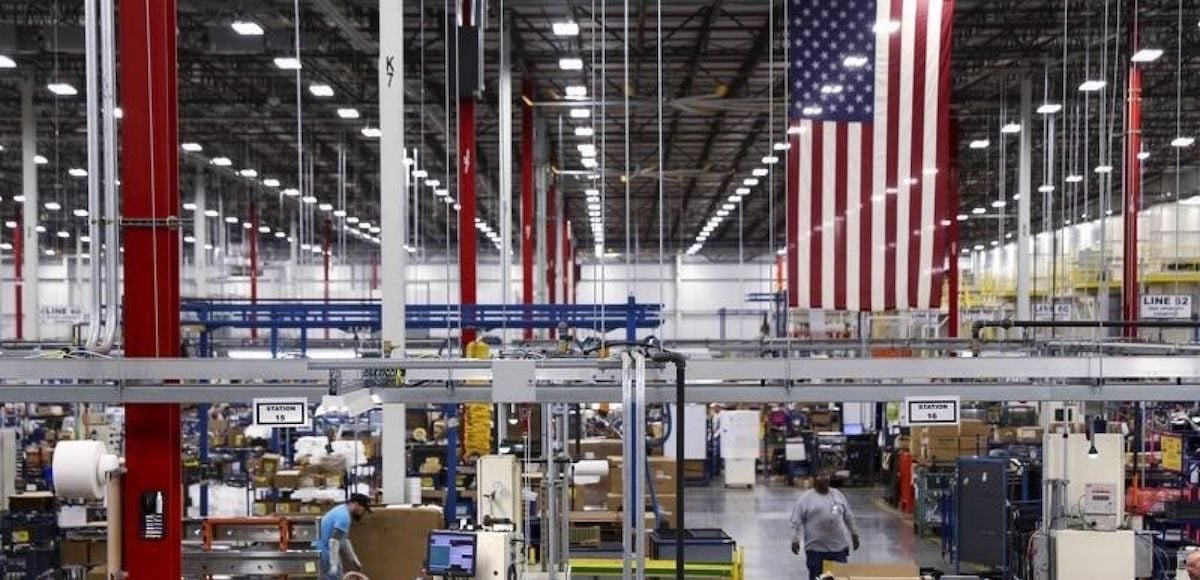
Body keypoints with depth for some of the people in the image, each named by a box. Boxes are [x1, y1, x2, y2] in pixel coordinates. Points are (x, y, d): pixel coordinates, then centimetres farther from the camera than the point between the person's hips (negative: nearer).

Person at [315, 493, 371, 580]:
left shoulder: (342, 512, 15)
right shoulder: (344, 516, -18)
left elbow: (344, 541, 23)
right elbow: (333, 541, -27)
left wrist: (354, 560, 25)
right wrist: (333, 565, -31)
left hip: (322, 552, 10)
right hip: (324, 553, -10)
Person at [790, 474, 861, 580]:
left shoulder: (838, 495, 11)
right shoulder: (805, 498, -2)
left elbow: (848, 517, 18)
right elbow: (796, 522, -4)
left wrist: (854, 534, 17)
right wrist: (795, 540, -11)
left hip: (839, 547, 4)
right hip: (816, 549, -3)